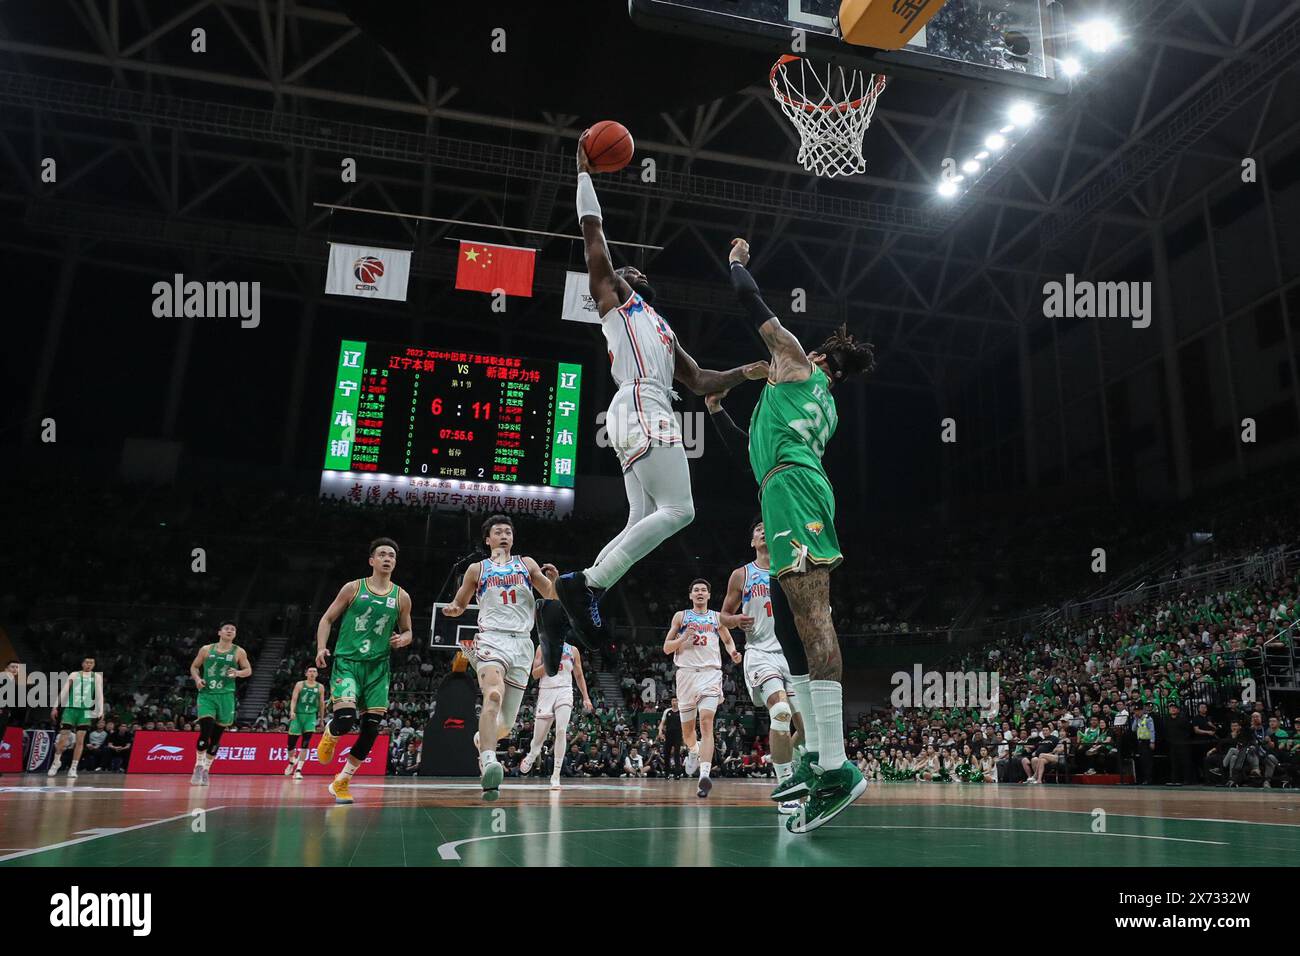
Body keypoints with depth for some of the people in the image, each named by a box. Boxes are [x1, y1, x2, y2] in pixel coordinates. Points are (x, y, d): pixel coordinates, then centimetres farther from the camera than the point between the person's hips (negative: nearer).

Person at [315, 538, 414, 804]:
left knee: (371, 728, -2)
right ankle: (329, 734, 18)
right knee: (345, 717, -21)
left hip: (378, 666, 3)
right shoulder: (353, 588, 1)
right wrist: (321, 648, -9)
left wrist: (402, 639, -6)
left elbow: (407, 631, 18)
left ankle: (341, 782, 16)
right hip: (347, 661, -3)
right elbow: (327, 619, 6)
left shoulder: (401, 597, 7)